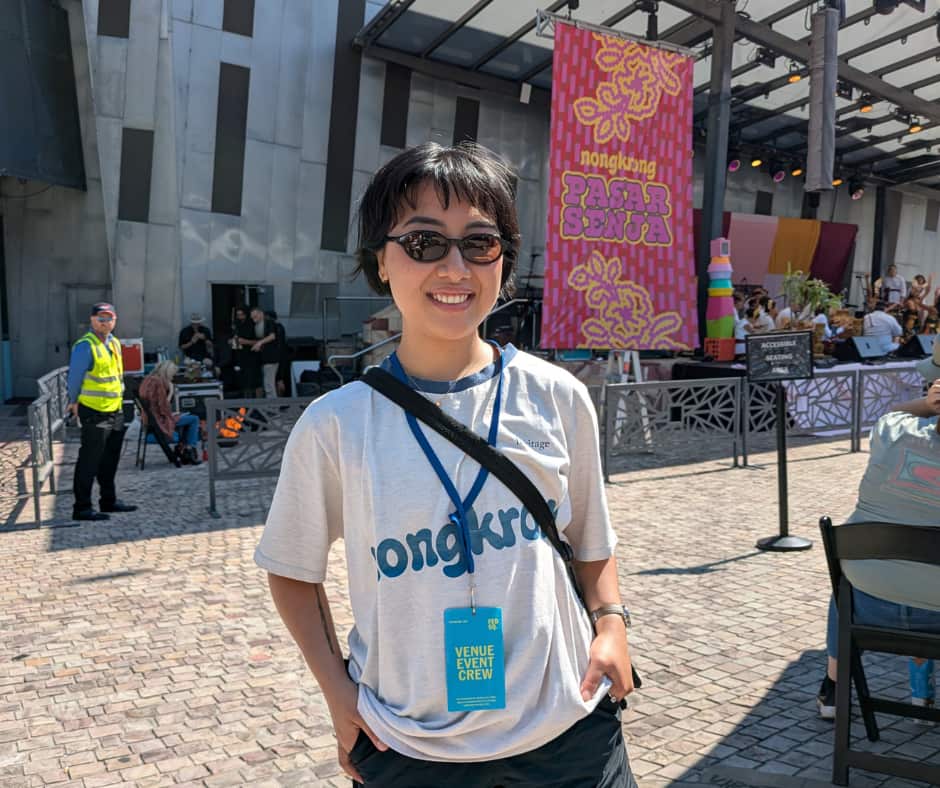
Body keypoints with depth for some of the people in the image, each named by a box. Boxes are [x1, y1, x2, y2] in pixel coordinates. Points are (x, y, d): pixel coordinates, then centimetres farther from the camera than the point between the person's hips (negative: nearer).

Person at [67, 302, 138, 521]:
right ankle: (82, 507, 4)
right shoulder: (85, 345, -14)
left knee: (110, 460, 17)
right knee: (89, 461, -3)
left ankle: (109, 500, 30)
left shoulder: (114, 343, 13)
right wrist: (74, 403, -7)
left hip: (115, 411, 9)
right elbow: (75, 378, -12)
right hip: (94, 413, -9)